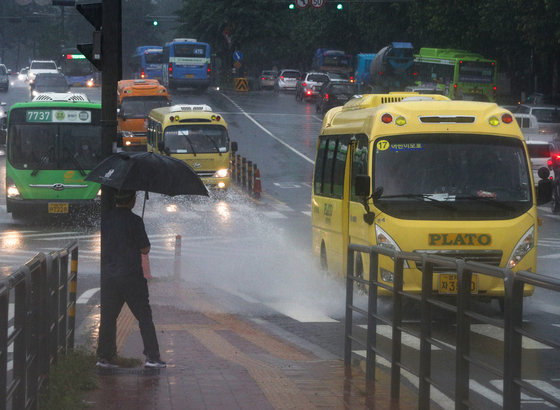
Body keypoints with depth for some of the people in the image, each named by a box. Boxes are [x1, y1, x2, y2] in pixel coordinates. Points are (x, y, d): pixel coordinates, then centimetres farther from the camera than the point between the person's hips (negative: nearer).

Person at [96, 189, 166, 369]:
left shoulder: (104, 218, 3)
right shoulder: (134, 221, -12)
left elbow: (99, 244, 13)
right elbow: (145, 249, -8)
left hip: (107, 276, 4)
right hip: (131, 276, -4)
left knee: (108, 317, 12)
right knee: (144, 317, 3)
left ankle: (104, 356, 11)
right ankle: (152, 356, -1)